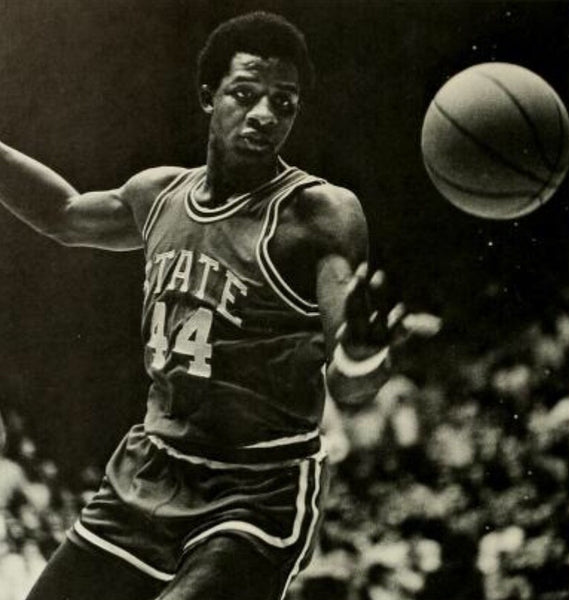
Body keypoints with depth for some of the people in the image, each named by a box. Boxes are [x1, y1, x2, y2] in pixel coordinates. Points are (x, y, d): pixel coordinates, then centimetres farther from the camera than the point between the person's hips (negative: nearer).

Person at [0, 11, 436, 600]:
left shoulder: (320, 214, -12)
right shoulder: (159, 194, 5)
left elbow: (349, 384, -21)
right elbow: (66, 215, 27)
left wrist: (359, 355, -44)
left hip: (261, 492, -6)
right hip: (147, 473, 6)